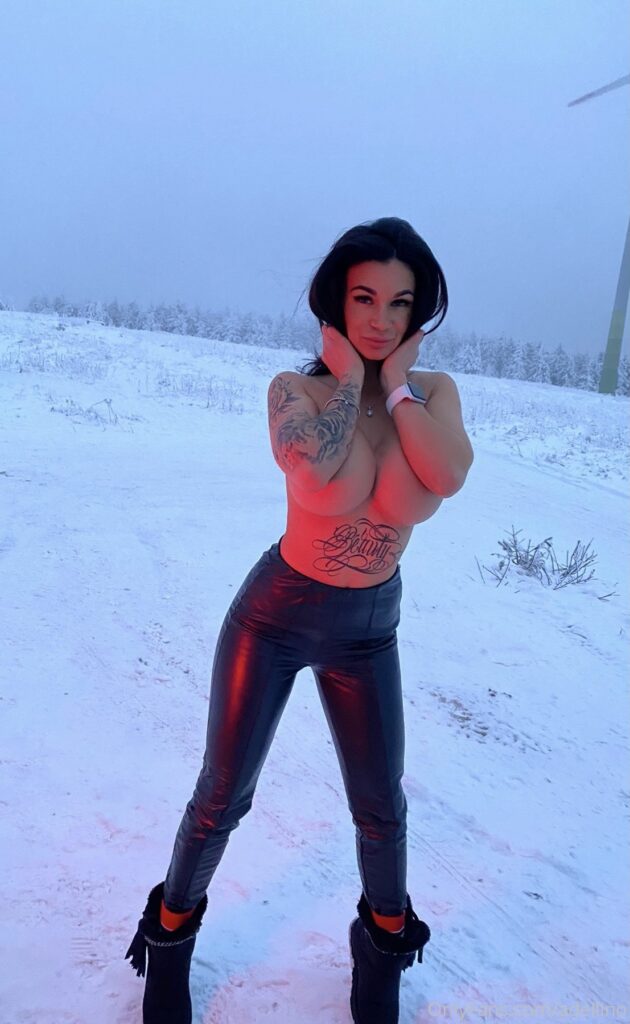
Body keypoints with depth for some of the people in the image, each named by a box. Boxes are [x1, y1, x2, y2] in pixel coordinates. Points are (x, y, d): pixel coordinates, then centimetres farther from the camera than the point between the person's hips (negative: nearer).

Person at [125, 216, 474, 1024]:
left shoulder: (434, 392, -5)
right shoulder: (296, 388, -12)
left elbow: (447, 478, -26)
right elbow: (322, 465, -34)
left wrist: (394, 384, -18)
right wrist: (347, 377, -19)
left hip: (368, 630, 2)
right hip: (276, 613, -2)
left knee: (381, 806, 13)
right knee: (223, 795, 8)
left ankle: (386, 941, 44)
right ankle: (171, 933, 38)